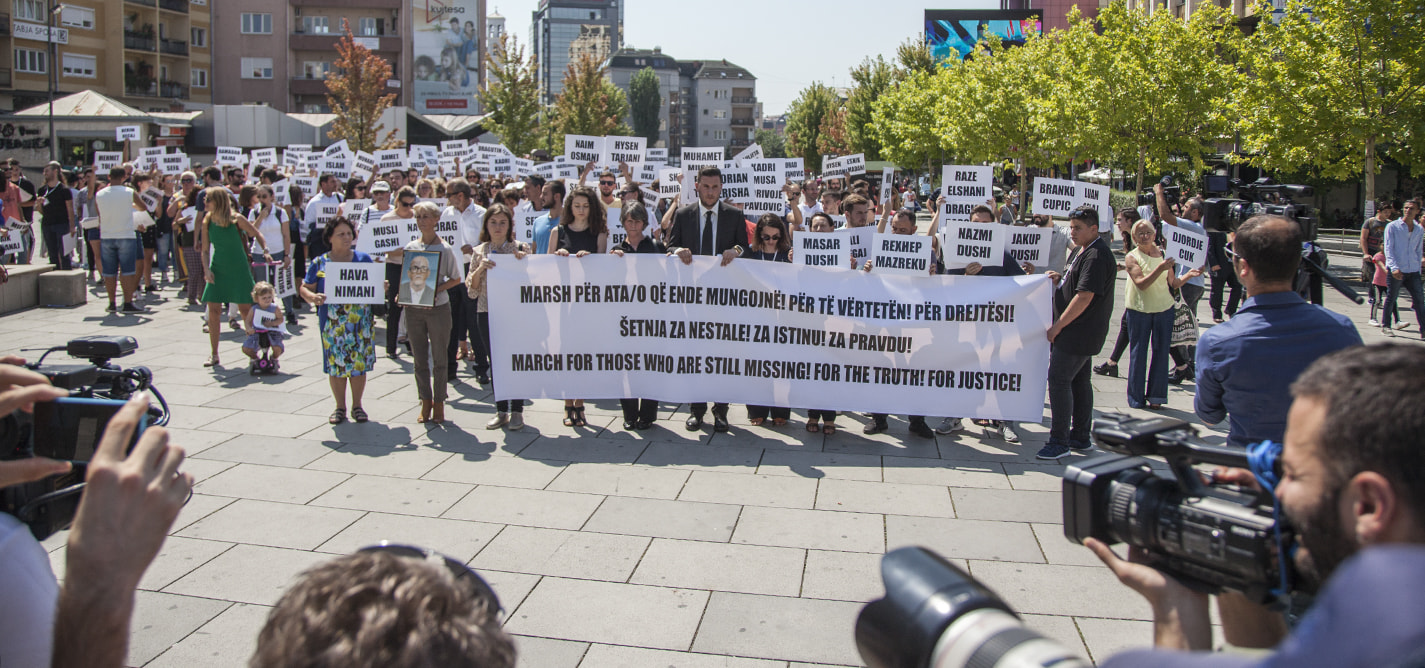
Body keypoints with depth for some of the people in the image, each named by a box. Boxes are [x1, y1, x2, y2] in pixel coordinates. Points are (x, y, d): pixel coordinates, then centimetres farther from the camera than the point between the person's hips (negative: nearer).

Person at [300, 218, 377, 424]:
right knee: (335, 364, 4)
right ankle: (340, 407, 17)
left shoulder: (363, 259, 7)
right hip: (332, 323, -1)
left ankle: (357, 405, 18)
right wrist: (313, 297, -17)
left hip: (359, 321, 1)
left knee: (359, 363, 3)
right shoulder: (319, 263, 3)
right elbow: (304, 288, 4)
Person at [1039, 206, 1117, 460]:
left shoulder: (1096, 256, -19)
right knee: (1079, 381, 14)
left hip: (1079, 332, -11)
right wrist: (1059, 280, 4)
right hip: (1080, 332, 11)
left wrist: (1058, 325, -19)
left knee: (1059, 381, -10)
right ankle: (1081, 438, 22)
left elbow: (1084, 297, -23)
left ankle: (1059, 441, -6)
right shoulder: (1082, 251, 14)